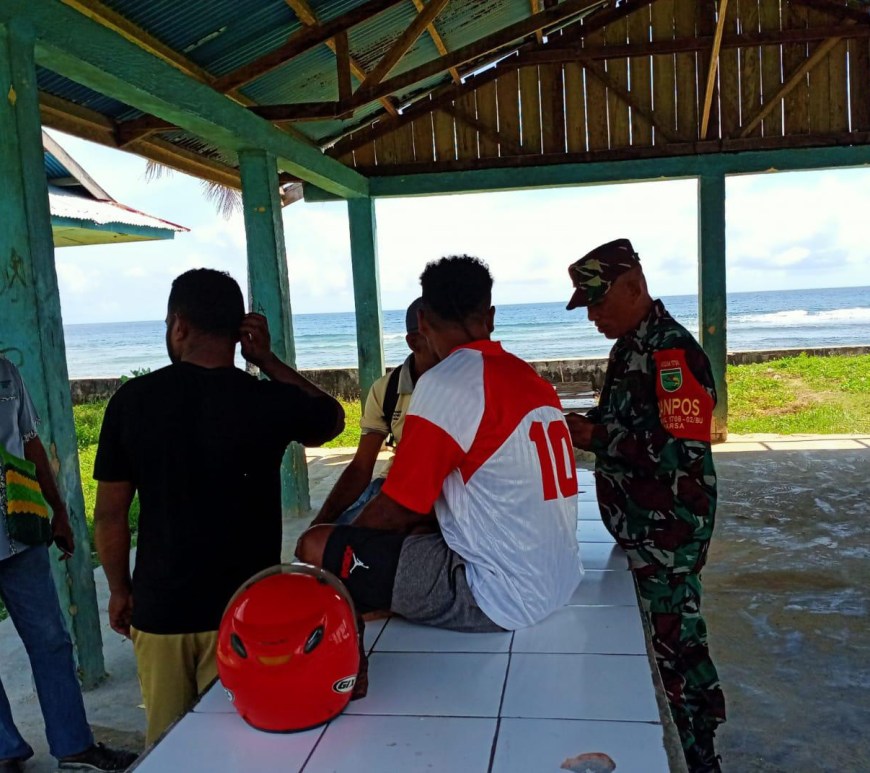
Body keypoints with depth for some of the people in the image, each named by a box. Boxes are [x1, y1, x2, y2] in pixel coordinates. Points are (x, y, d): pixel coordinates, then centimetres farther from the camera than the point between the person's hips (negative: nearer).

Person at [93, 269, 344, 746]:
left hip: (159, 609, 2)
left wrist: (119, 590, 12)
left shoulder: (132, 400, -8)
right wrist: (268, 361, 2)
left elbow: (109, 513, -3)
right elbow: (333, 419, 8)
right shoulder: (271, 402, -14)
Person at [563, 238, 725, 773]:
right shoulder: (631, 346, 8)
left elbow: (682, 452, -27)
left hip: (669, 532, -9)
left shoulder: (672, 351, -21)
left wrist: (598, 438, -22)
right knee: (658, 633, 20)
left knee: (675, 636, 4)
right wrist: (589, 426, -1)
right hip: (641, 527, 9)